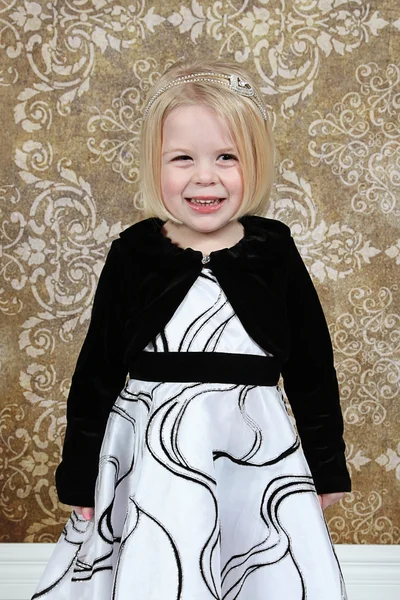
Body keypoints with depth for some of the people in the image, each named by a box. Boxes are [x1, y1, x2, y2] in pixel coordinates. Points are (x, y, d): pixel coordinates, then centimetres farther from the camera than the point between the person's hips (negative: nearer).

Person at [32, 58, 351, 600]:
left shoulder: (274, 252, -3)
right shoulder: (134, 254, -4)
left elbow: (311, 366, 5)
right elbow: (97, 369, 2)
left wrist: (327, 467, 9)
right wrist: (80, 474, 5)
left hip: (259, 455, 1)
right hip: (152, 456, 0)